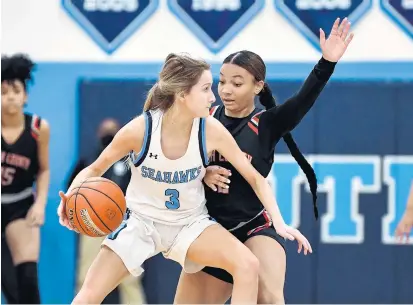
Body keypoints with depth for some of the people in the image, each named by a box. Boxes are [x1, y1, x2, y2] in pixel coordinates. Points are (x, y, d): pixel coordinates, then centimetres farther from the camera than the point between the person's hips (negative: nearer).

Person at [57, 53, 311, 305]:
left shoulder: (211, 130, -18)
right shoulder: (140, 130, -23)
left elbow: (255, 177, -6)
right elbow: (94, 170, -7)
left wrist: (279, 222, -16)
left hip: (191, 224, 1)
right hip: (142, 221, -1)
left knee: (248, 266, -24)